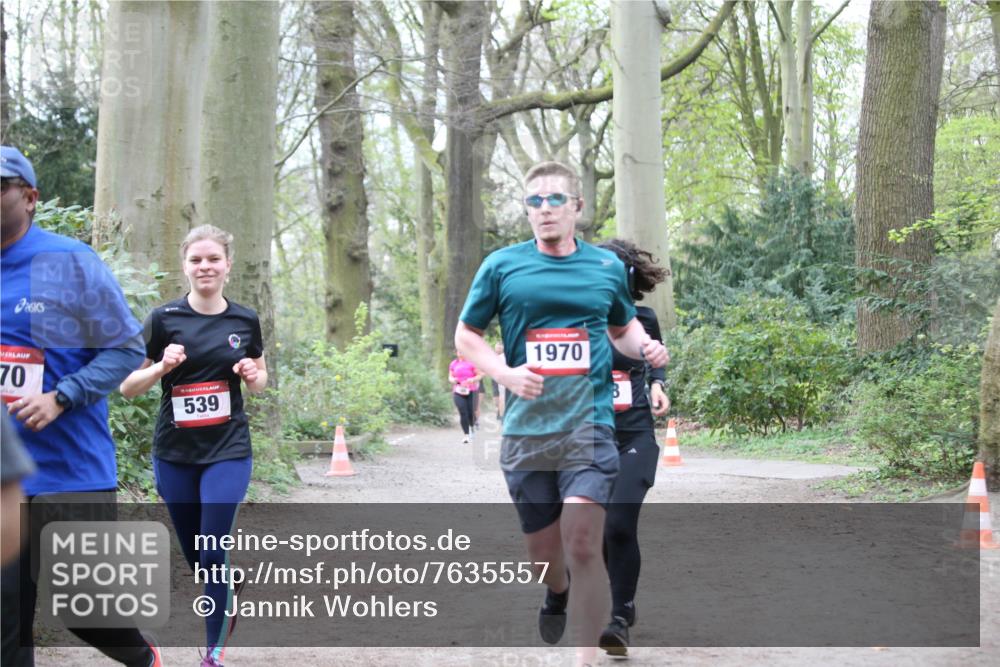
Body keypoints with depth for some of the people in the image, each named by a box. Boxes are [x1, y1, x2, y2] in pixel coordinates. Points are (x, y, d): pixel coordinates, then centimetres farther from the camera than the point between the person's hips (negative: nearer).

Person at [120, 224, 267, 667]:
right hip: (174, 454, 1)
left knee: (214, 551, -10)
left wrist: (253, 374, -7)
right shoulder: (164, 319, -5)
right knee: (192, 554, 10)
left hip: (228, 451, -1)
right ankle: (226, 604, 40)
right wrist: (161, 367, -21)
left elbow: (259, 380, 16)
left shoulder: (245, 321, 1)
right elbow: (127, 387, -2)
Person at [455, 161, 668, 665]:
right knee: (543, 548, 11)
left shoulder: (608, 267, 8)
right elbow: (466, 335, 9)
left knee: (583, 544, -15)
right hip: (525, 429, 1)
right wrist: (507, 373, -9)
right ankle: (557, 596, 47)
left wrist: (645, 347, 1)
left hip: (589, 424, -1)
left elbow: (623, 326, 24)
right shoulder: (502, 265, 3)